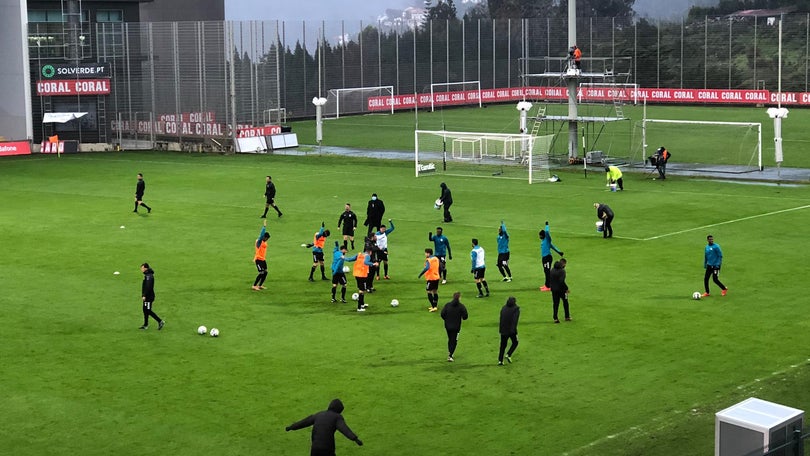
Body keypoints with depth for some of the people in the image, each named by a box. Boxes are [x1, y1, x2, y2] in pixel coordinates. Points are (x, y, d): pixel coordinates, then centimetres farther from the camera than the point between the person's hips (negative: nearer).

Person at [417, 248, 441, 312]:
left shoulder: (428, 260, -16)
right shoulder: (436, 259, 8)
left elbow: (427, 268, -33)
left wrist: (420, 274, -31)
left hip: (431, 278, -8)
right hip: (436, 278, 8)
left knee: (429, 292, -1)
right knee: (435, 292, 16)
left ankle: (434, 307, -8)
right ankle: (435, 306, 20)